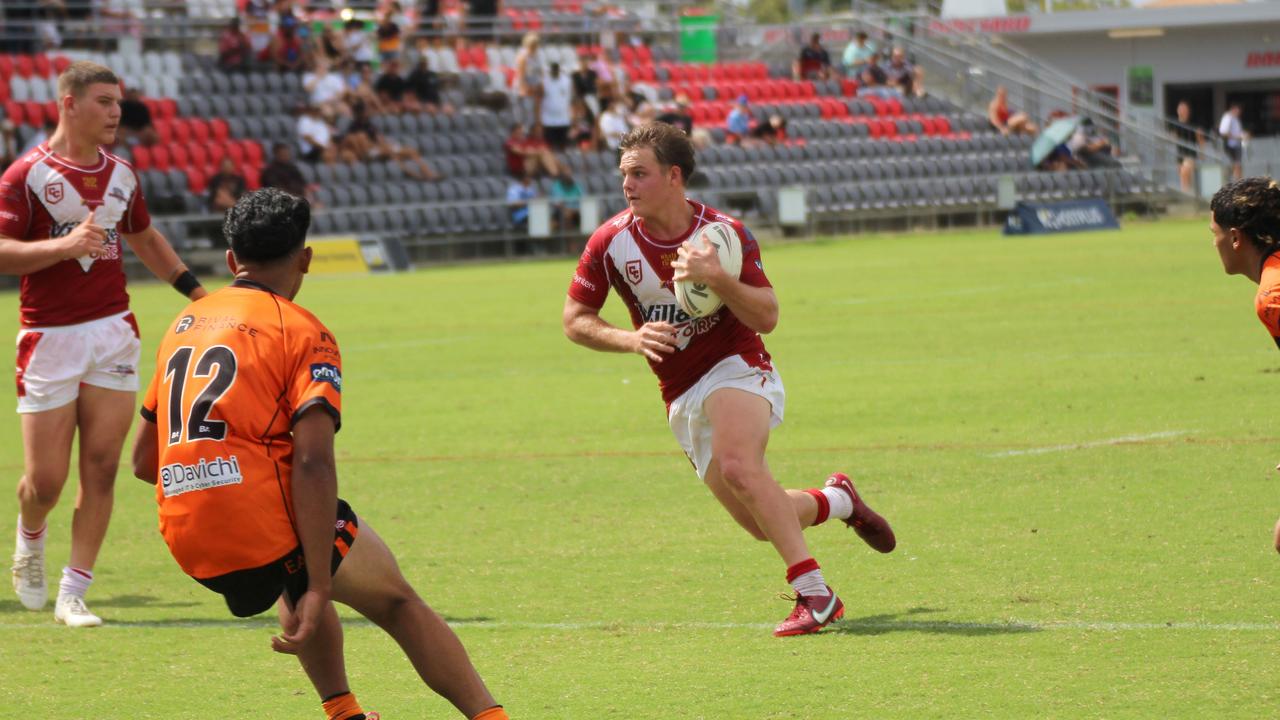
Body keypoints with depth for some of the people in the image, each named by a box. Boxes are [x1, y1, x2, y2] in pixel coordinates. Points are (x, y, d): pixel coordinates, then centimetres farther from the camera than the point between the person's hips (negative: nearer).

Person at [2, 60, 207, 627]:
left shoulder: (121, 175, 11)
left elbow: (144, 238, 28)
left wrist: (195, 290, 24)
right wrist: (65, 245, -28)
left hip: (113, 331, 5)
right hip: (49, 338, -5)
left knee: (101, 469, -2)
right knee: (45, 479, -3)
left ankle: (73, 594, 4)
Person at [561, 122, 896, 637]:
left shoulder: (724, 233, -13)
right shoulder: (610, 242, -7)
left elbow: (767, 318, -13)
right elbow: (575, 320, 1)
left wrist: (716, 277, -29)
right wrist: (630, 339, -17)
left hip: (737, 368, -4)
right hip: (681, 397, 4)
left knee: (737, 466, -34)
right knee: (764, 524, 2)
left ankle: (815, 594, -32)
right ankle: (837, 500, 35)